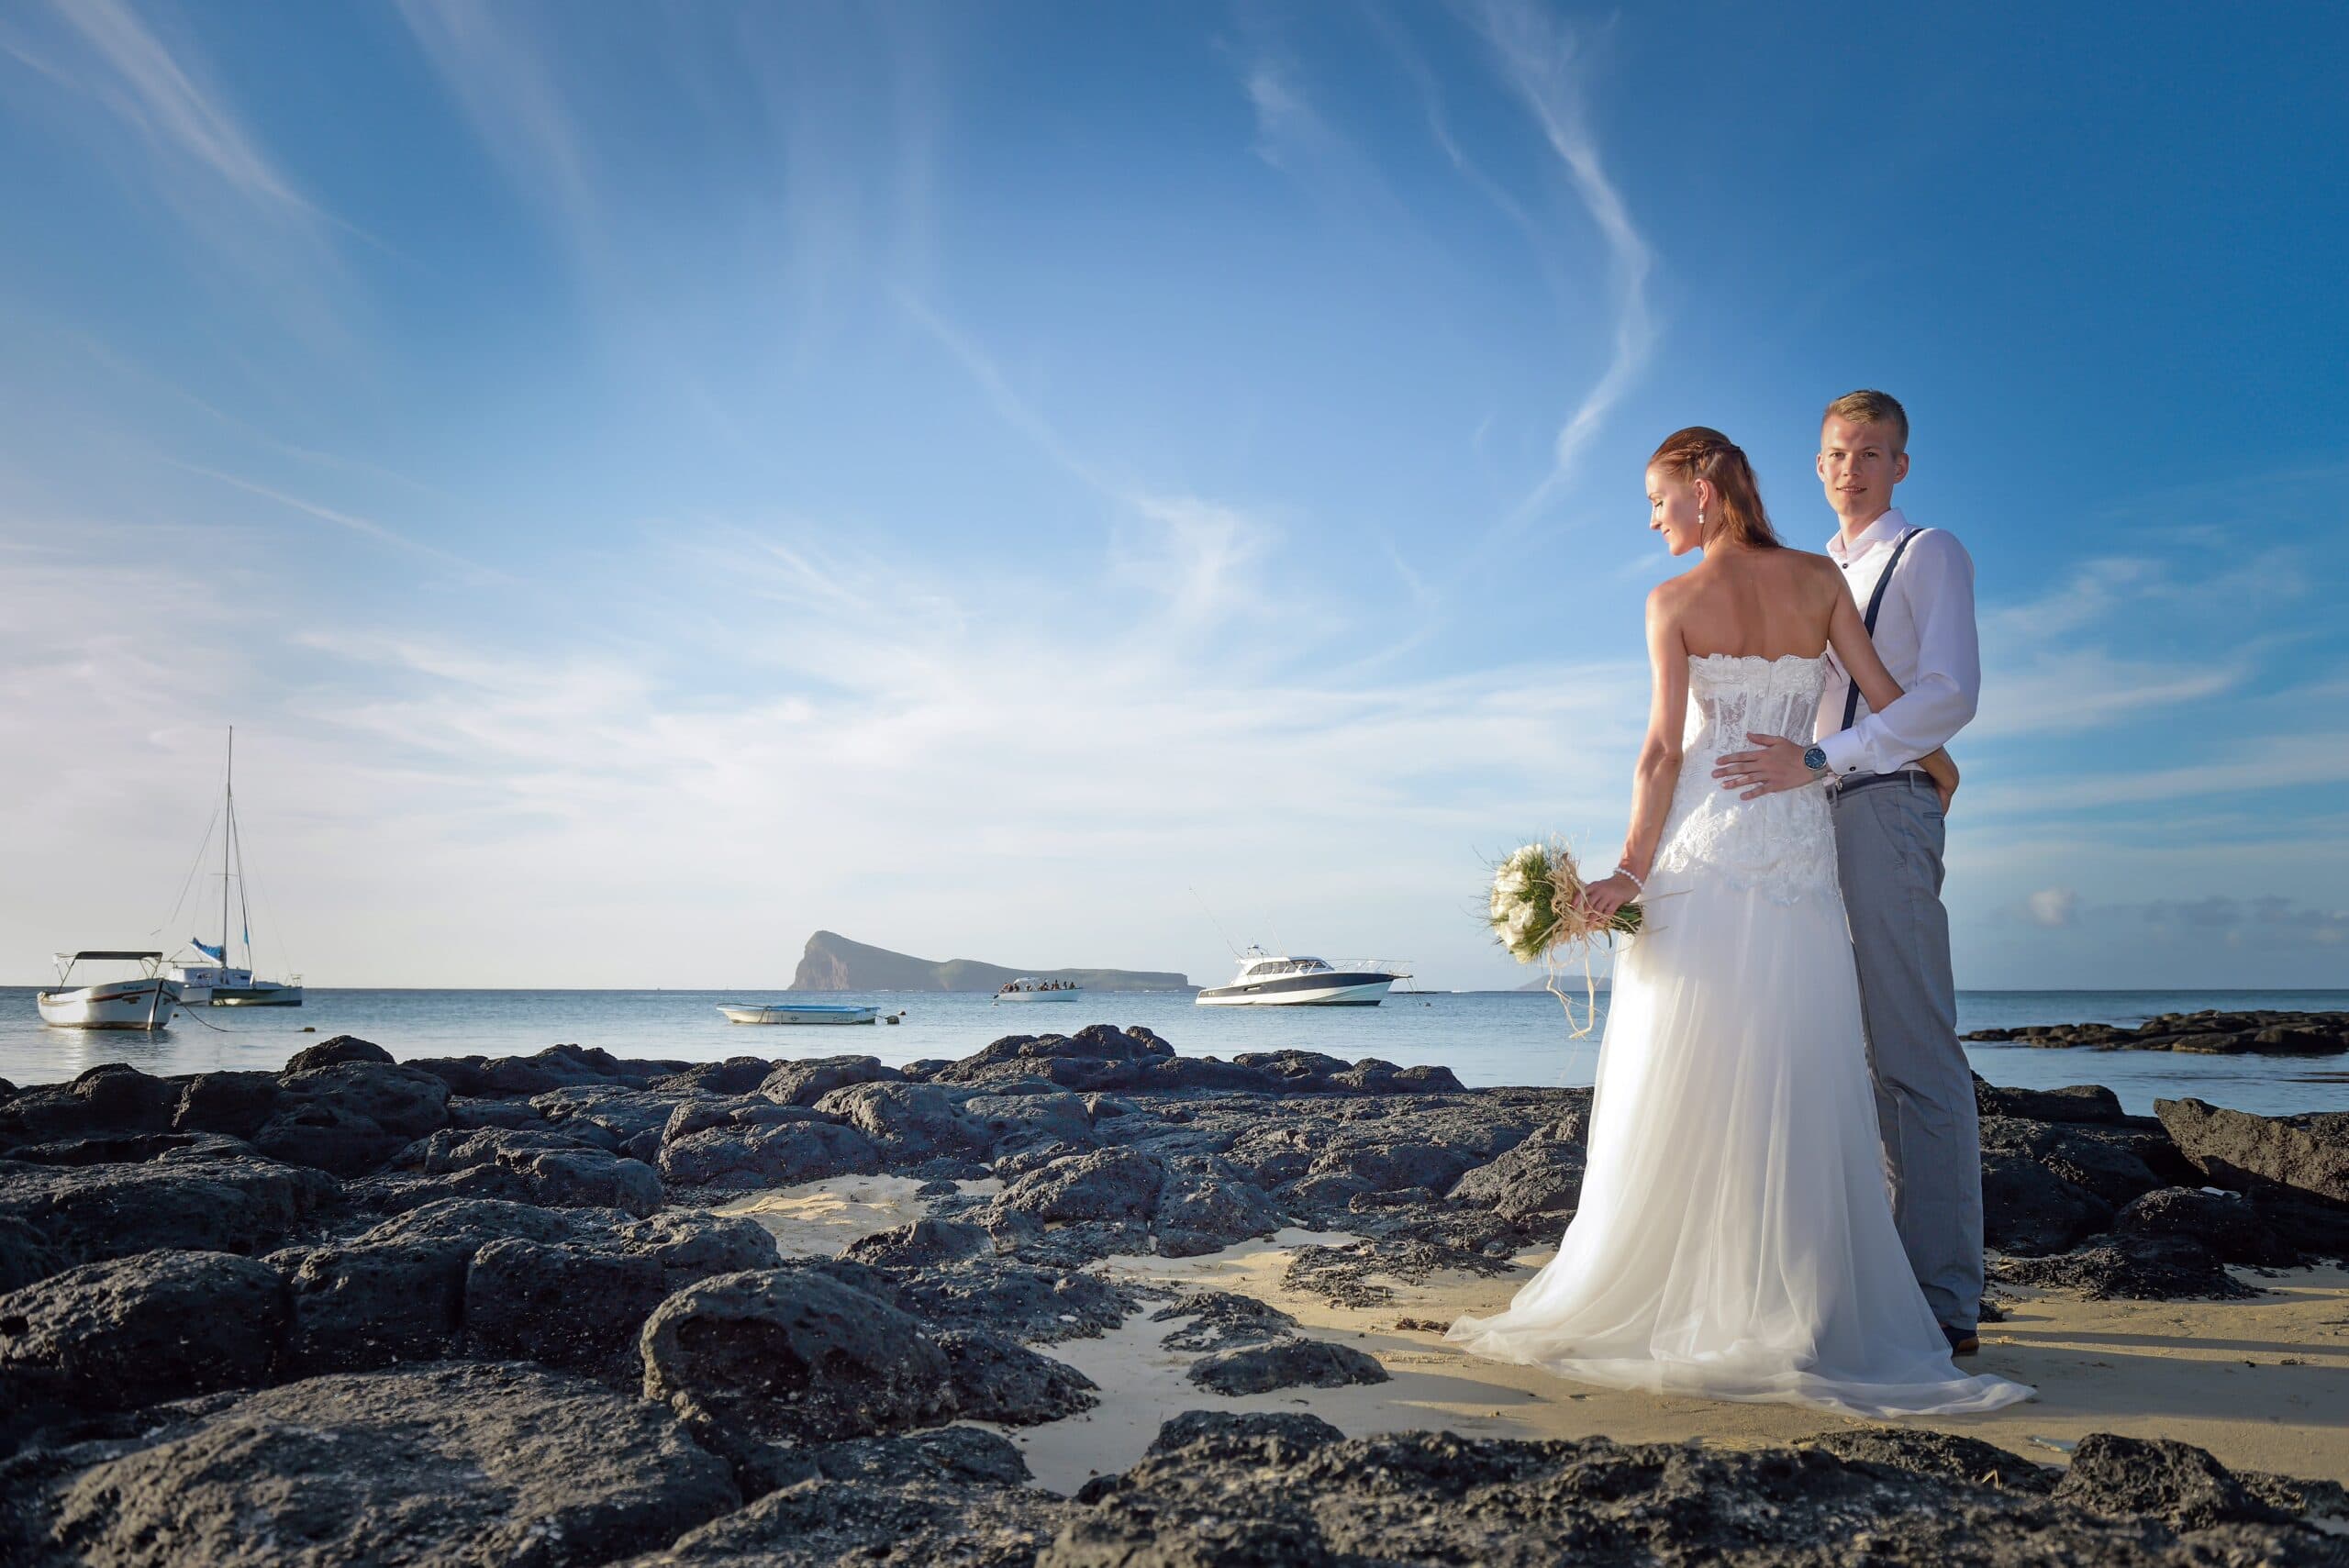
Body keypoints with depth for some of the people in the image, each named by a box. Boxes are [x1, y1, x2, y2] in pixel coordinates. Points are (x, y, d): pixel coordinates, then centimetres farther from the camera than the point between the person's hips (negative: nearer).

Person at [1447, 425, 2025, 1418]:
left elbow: (1665, 748, -9)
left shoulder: (1672, 601, -2)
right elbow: (1886, 697, 8)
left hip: (1701, 849, -3)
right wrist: (1936, 764, 27)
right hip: (1799, 850, 3)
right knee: (1795, 1086, 5)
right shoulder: (1822, 580, 7)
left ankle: (1675, 1299, 9)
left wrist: (1632, 871, -8)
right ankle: (1801, 1306, 7)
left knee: (1686, 1085, 3)